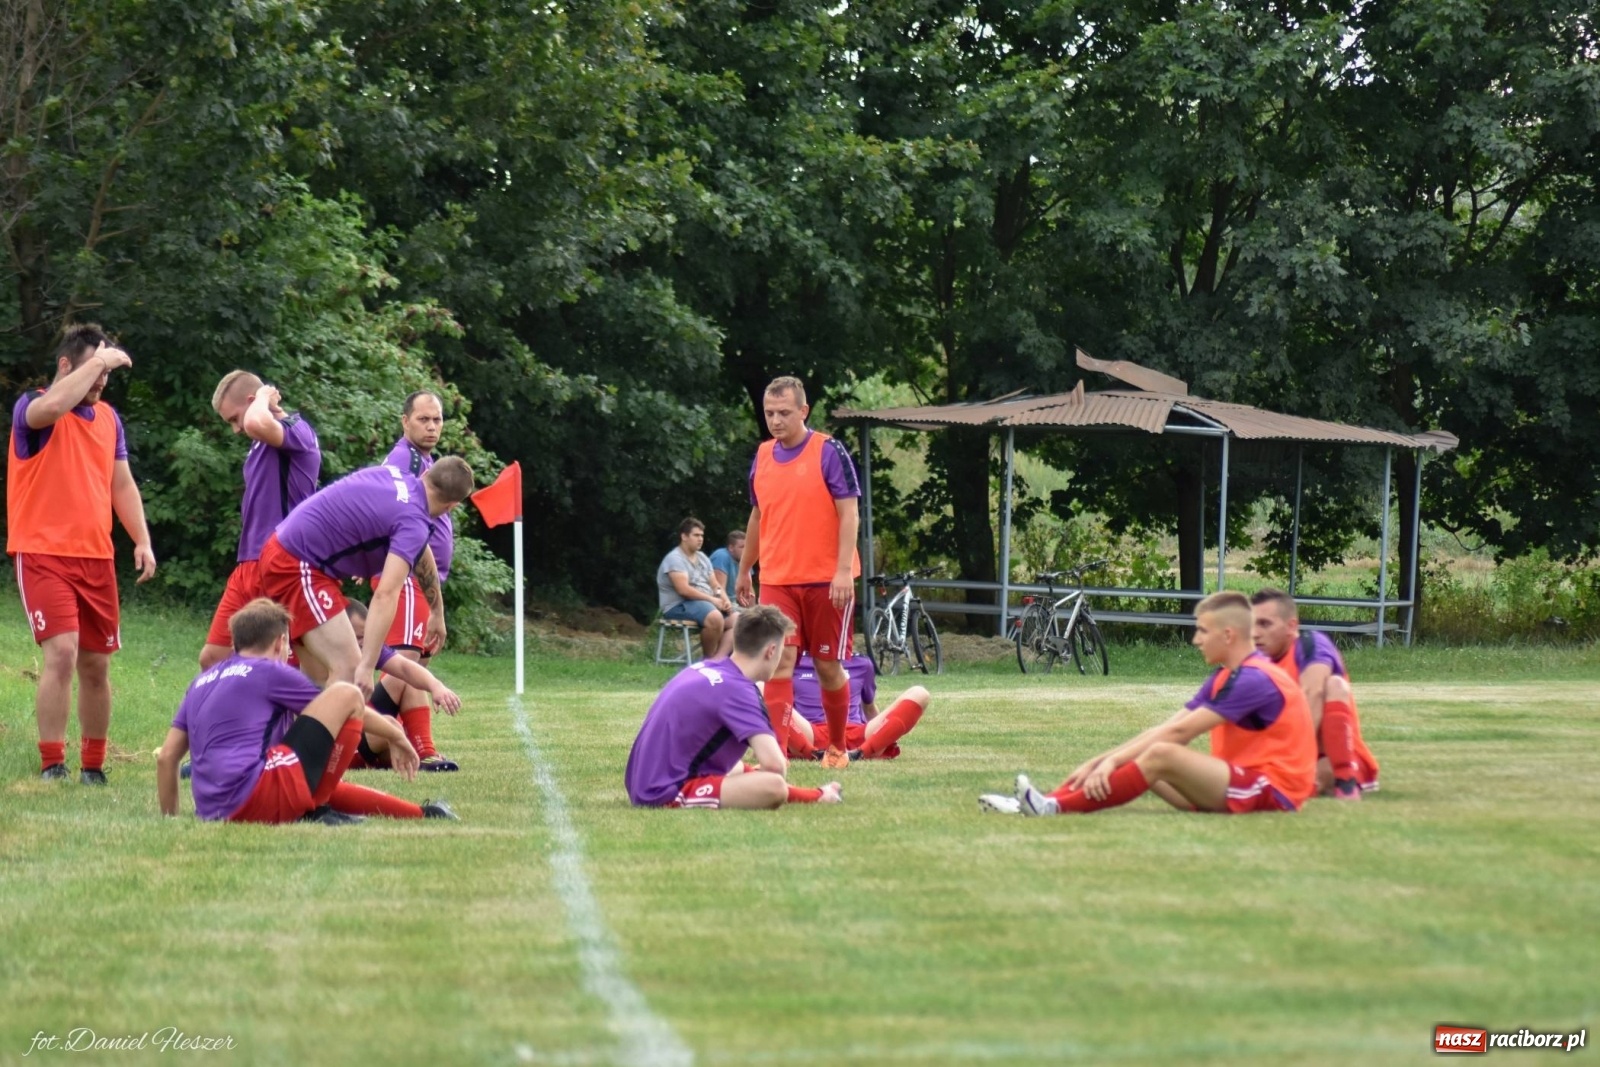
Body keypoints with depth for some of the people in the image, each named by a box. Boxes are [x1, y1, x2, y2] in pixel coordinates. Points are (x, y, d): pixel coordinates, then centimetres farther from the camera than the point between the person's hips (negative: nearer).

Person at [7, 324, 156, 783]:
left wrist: (142, 540, 8)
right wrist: (99, 359, -22)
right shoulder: (32, 408, -5)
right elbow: (54, 405, -30)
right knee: (62, 652, -19)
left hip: (96, 556, 6)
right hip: (43, 553, -6)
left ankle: (93, 767, 21)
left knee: (96, 663, 9)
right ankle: (51, 767, -14)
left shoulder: (108, 417, 13)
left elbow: (122, 484, 18)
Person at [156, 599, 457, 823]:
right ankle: (316, 810, 2)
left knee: (329, 789, 32)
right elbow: (348, 704, 15)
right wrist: (397, 736, 29)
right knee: (346, 694, 1)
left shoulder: (201, 682, 24)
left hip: (215, 813, 8)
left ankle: (420, 814, 14)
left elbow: (166, 757, 19)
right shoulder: (271, 671, 7)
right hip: (259, 797, -8)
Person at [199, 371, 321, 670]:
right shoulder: (263, 443, 17)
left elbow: (257, 423, -32)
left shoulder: (297, 432, -11)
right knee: (213, 658, 9)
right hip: (249, 566, 9)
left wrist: (264, 397, -13)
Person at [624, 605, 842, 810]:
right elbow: (774, 764, -24)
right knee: (774, 786, -27)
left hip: (645, 785, 11)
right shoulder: (736, 689, -15)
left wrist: (748, 771, 26)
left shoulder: (706, 669, 11)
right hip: (668, 794, -11)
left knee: (739, 770, 35)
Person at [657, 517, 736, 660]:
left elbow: (715, 586, 16)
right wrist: (713, 600, -19)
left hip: (707, 603, 9)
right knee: (715, 618, -35)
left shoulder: (702, 558, 19)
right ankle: (708, 660, -18)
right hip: (678, 606, -9)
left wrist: (725, 600, -6)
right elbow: (684, 589, -20)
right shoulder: (675, 559, -9)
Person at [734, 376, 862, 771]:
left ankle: (837, 748, 26)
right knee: (780, 664, -9)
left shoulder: (829, 452, -7)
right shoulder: (762, 457, 9)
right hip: (776, 581, 3)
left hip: (826, 581, -3)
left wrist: (843, 571, -18)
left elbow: (849, 514, -9)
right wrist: (744, 571, 25)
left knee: (828, 666, 7)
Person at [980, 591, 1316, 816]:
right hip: (1242, 781, 9)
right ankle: (1031, 805, -14)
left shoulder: (1254, 679, -16)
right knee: (1138, 759, -2)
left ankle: (1056, 807, -31)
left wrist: (1113, 761, -21)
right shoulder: (1223, 678, 15)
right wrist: (1100, 761, 1)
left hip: (1273, 790, -9)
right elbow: (1166, 728, 9)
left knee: (1160, 756, -27)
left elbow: (1178, 732, -20)